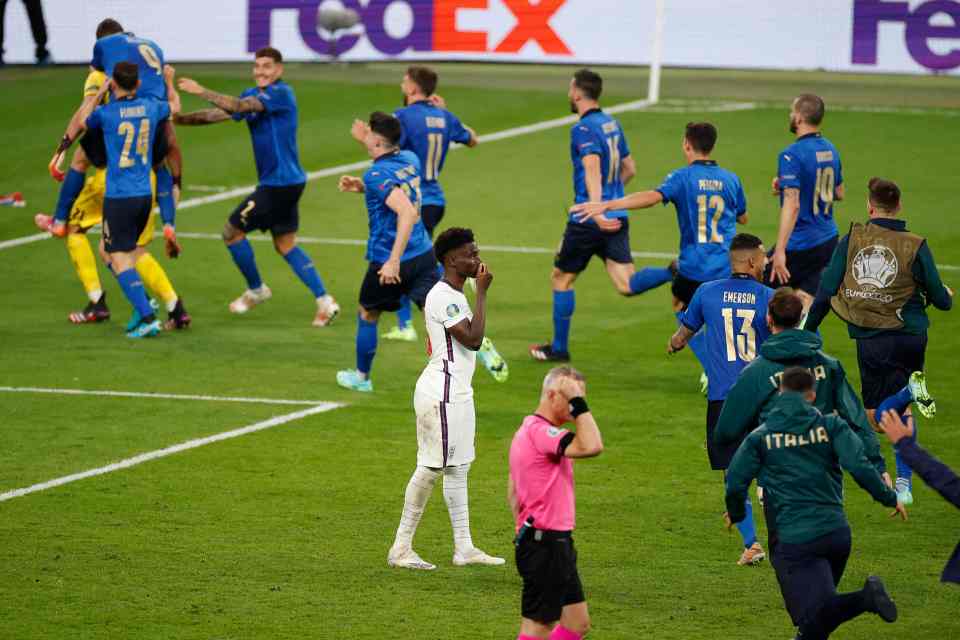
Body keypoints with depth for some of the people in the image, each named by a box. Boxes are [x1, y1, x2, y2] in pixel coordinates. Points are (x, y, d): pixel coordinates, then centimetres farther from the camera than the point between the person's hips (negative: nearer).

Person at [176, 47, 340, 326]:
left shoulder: (281, 93, -15)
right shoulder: (253, 95, 12)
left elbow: (239, 107, -27)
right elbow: (220, 113, 11)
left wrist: (202, 92, -30)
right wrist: (179, 119, 1)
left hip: (279, 183, -9)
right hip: (289, 181, 9)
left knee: (232, 232, 1)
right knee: (285, 245, 13)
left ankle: (256, 290, 17)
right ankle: (324, 300, 9)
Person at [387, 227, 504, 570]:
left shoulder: (453, 296, 15)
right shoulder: (443, 297, -17)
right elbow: (473, 339, -22)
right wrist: (482, 292, -18)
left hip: (458, 393, 11)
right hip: (441, 393, -11)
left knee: (457, 468, 11)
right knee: (431, 467, -8)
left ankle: (463, 548, 14)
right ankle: (401, 549, -4)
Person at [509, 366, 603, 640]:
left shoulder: (530, 429, 16)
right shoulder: (540, 432, -19)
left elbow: (512, 488, 22)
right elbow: (591, 446, -33)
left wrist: (525, 531, 23)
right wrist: (579, 402, -23)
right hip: (546, 543, -11)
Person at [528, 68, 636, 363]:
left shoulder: (584, 129, -11)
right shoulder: (613, 125, 14)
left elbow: (593, 170, -26)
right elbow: (629, 169, 23)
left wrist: (596, 211, -37)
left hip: (587, 221, -7)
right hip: (617, 217, 7)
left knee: (561, 278, 13)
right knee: (627, 285, -5)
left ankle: (559, 348, 20)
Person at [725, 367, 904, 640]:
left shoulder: (760, 436, 5)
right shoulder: (831, 426, 5)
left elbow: (735, 482, 3)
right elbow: (860, 468, -7)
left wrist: (735, 514, 24)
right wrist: (890, 498, 7)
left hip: (795, 538, -3)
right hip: (837, 532, 3)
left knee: (813, 614, -16)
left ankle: (863, 599, -37)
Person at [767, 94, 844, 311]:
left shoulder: (792, 155, -17)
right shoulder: (830, 150, 9)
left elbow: (792, 205, -25)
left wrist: (780, 251, -27)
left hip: (800, 245, -8)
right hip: (828, 241, 8)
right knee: (805, 306, 9)